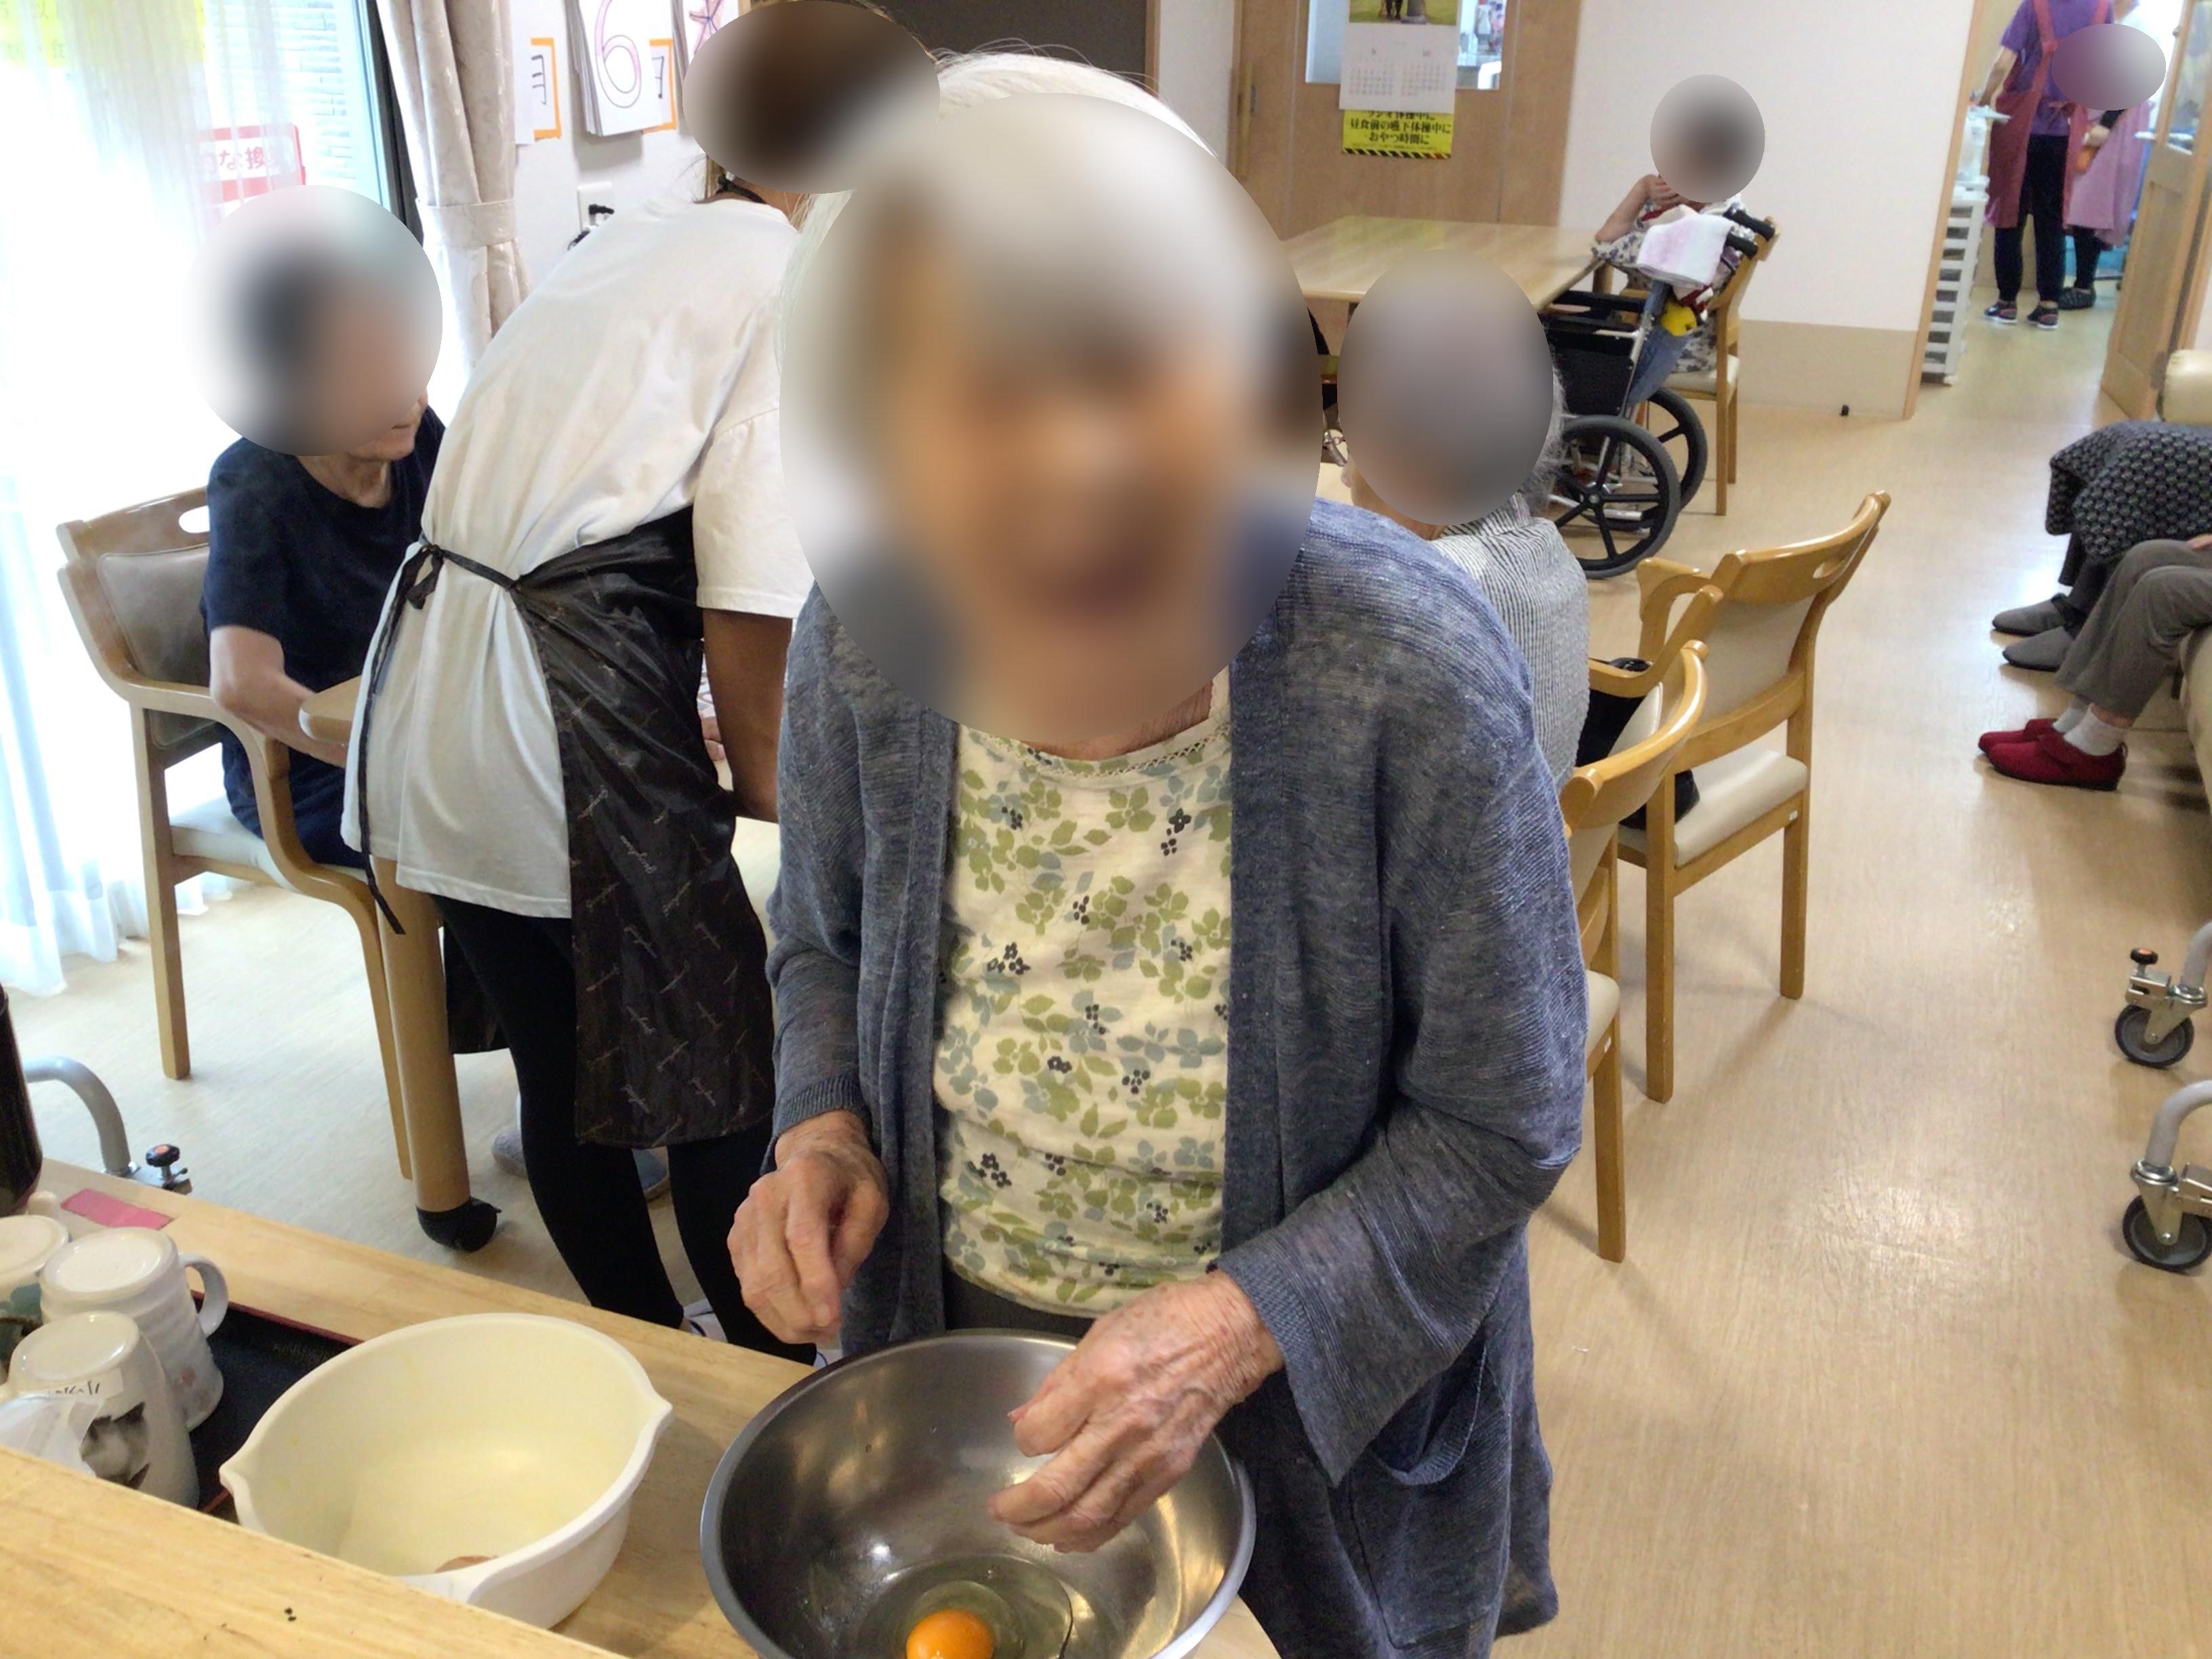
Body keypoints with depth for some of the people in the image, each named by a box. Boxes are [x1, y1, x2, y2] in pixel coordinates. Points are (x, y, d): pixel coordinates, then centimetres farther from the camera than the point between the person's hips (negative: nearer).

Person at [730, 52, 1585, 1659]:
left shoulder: (1412, 673, -31)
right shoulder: (865, 639, -19)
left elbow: (1503, 1127, -20)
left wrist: (1239, 1324, -31)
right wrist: (821, 1129, -17)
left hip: (1319, 1377, -2)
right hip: (956, 1335, 3)